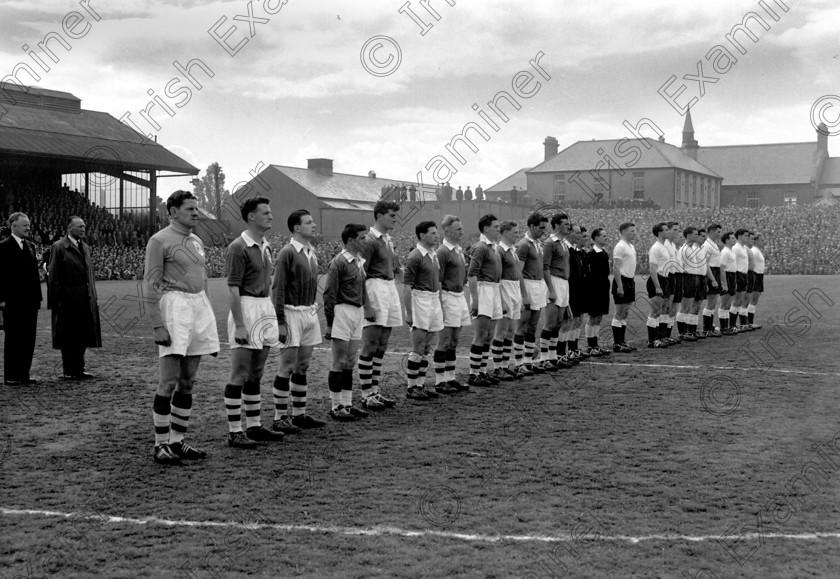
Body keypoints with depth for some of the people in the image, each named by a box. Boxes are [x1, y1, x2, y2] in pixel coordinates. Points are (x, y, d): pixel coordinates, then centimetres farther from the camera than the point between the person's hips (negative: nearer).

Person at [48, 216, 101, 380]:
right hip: (68, 301, -7)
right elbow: (54, 276, -9)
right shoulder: (59, 247, -6)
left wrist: (92, 297, 13)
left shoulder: (84, 247, 15)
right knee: (69, 337, 0)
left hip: (85, 300, 7)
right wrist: (57, 300, -14)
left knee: (82, 336, 9)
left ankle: (79, 369, 17)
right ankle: (69, 371, 7)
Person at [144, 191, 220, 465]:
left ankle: (177, 441, 15)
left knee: (188, 381, 8)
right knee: (170, 380, -8)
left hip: (199, 304, 8)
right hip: (174, 304, -7)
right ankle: (161, 444, 0)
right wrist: (158, 325, -16)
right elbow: (151, 285, -10)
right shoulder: (159, 241, -5)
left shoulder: (196, 241, 17)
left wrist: (207, 317, 20)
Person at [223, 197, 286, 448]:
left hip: (265, 309, 9)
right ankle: (234, 432, -1)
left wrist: (270, 315, 17)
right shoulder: (238, 247, -13)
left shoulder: (265, 246, 14)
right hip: (246, 308, -9)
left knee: (256, 374, 14)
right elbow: (232, 289, -17)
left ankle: (254, 426, 21)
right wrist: (239, 325, -21)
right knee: (239, 376, -5)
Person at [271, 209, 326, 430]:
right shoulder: (287, 253, -12)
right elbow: (278, 289, -13)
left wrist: (314, 310, 15)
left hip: (310, 313, 8)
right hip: (292, 314, -8)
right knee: (287, 368, -4)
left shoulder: (312, 252, 12)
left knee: (302, 367, 12)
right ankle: (280, 418, 3)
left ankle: (299, 414, 19)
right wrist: (280, 322, -16)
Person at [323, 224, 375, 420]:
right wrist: (329, 323, -14)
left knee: (350, 363, 12)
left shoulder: (359, 262, 12)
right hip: (343, 312, -8)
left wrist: (367, 311, 16)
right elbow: (329, 294, -13)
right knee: (339, 363, -2)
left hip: (358, 313, 8)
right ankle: (336, 407, 4)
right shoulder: (339, 262, -12)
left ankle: (347, 404, 19)